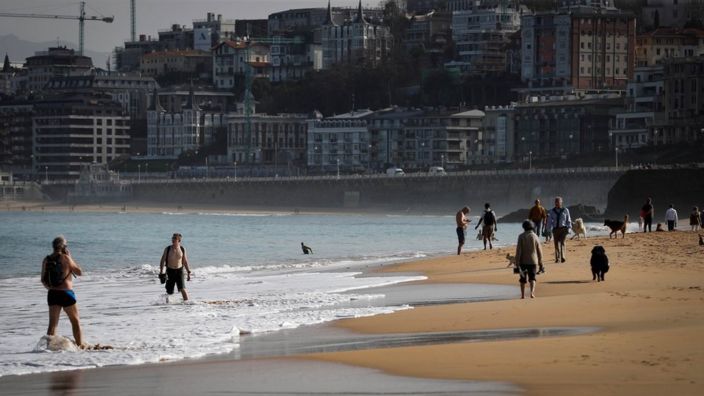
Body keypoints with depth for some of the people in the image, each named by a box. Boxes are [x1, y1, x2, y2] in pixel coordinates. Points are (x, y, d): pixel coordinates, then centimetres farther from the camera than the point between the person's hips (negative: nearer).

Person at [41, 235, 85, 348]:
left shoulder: (46, 260, 4)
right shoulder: (65, 258, -12)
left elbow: (43, 280, 11)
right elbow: (79, 272, -3)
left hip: (52, 294, 4)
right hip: (66, 293, -4)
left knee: (53, 324, 7)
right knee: (75, 321, 10)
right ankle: (80, 345, 10)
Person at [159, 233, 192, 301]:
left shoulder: (182, 249, 2)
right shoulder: (167, 249, -2)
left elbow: (185, 262, 10)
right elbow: (162, 261, 1)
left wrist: (188, 272, 8)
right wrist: (161, 271, -10)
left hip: (179, 270, 0)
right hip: (170, 271, 0)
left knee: (182, 289, -14)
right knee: (169, 292, 4)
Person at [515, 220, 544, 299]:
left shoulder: (521, 236, -6)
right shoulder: (535, 236, -1)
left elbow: (518, 250, -10)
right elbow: (539, 250, 2)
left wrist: (517, 262, -7)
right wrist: (540, 262, 11)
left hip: (523, 261, 0)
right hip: (533, 261, 1)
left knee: (523, 278, 12)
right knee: (532, 278, 4)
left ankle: (523, 294, 18)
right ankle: (532, 292, -17)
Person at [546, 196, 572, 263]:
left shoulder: (565, 210, 5)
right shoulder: (551, 211, 8)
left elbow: (568, 220, 9)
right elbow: (549, 221, 9)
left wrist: (568, 228, 3)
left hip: (563, 228, -2)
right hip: (555, 229, 2)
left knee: (562, 242, -15)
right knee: (556, 244, 2)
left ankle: (562, 257, -20)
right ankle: (557, 258, 10)